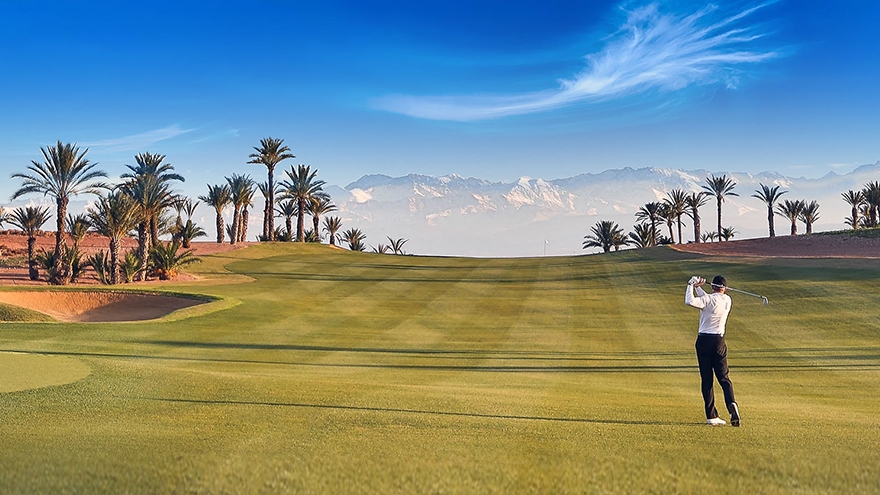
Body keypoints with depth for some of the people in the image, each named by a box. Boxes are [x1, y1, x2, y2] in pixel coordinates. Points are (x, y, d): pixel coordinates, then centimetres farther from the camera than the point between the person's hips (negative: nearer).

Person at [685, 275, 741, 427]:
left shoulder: (708, 299, -9)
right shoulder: (727, 300, 7)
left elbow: (690, 301, -25)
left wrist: (691, 286, -12)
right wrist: (698, 287, 23)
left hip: (703, 341, -3)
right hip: (719, 342, 3)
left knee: (706, 379, 2)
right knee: (724, 378, 8)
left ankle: (711, 416, 1)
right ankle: (732, 404, -18)